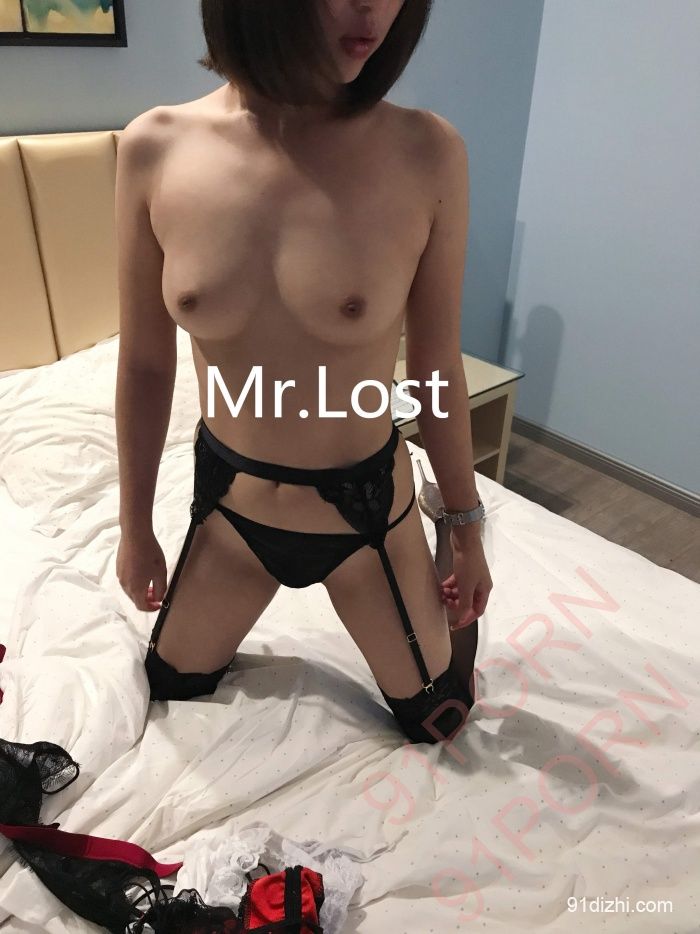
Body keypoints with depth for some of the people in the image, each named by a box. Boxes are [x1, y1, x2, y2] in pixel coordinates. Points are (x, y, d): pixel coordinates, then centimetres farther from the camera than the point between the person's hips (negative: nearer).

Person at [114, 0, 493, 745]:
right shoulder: (156, 150, -14)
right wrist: (134, 527, 7)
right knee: (168, 687, 26)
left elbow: (437, 367, -7)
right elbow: (145, 364, -3)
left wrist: (467, 530, 3)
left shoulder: (427, 153, -18)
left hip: (367, 507, -1)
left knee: (438, 720, 22)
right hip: (229, 504, 2)